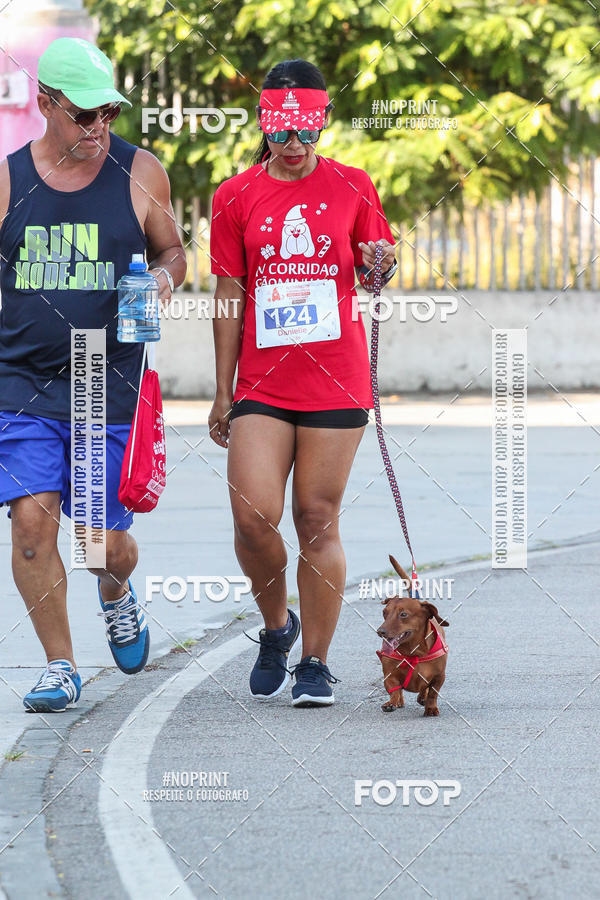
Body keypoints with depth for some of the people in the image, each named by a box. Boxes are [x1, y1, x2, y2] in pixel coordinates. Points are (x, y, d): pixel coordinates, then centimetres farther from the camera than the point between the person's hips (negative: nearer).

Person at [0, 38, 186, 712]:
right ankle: (59, 667, 3)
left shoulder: (139, 174, 1)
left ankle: (117, 594, 40)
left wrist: (164, 277, -9)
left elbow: (172, 252, 14)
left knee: (105, 541, 2)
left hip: (111, 387, 0)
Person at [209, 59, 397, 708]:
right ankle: (276, 625, 16)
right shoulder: (235, 198, 5)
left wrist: (381, 265, -12)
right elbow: (229, 295, 8)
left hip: (335, 380, -1)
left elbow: (373, 276, 13)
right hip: (262, 382, 1)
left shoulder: (352, 187, 4)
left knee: (318, 520, -1)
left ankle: (315, 662, 9)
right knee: (252, 517, -11)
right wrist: (223, 392, 6)